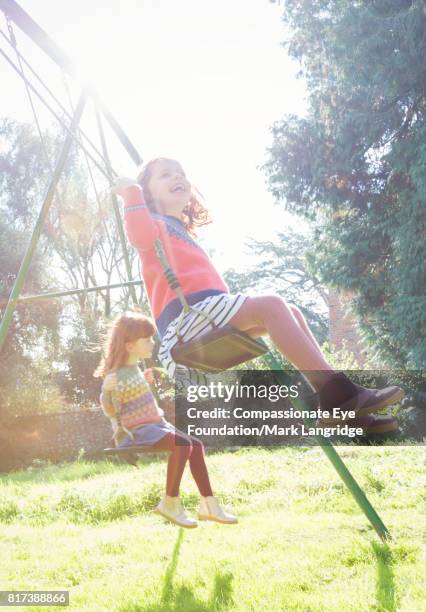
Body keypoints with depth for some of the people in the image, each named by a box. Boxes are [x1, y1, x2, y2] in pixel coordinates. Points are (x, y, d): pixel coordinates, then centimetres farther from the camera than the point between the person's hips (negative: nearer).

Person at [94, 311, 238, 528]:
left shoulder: (135, 368, 14)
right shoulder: (115, 375, -14)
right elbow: (111, 412, -16)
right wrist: (108, 390, -28)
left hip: (154, 425, 9)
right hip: (135, 431, -9)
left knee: (196, 445, -1)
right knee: (182, 444, -27)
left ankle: (208, 505, -1)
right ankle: (170, 503, -15)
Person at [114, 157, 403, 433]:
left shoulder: (181, 232, 35)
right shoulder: (154, 224, 8)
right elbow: (140, 236, -19)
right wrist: (132, 192, -12)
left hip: (206, 313, 9)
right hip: (187, 314, -9)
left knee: (290, 312, 1)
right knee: (271, 305, -24)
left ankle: (341, 406, -10)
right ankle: (339, 392, -33)